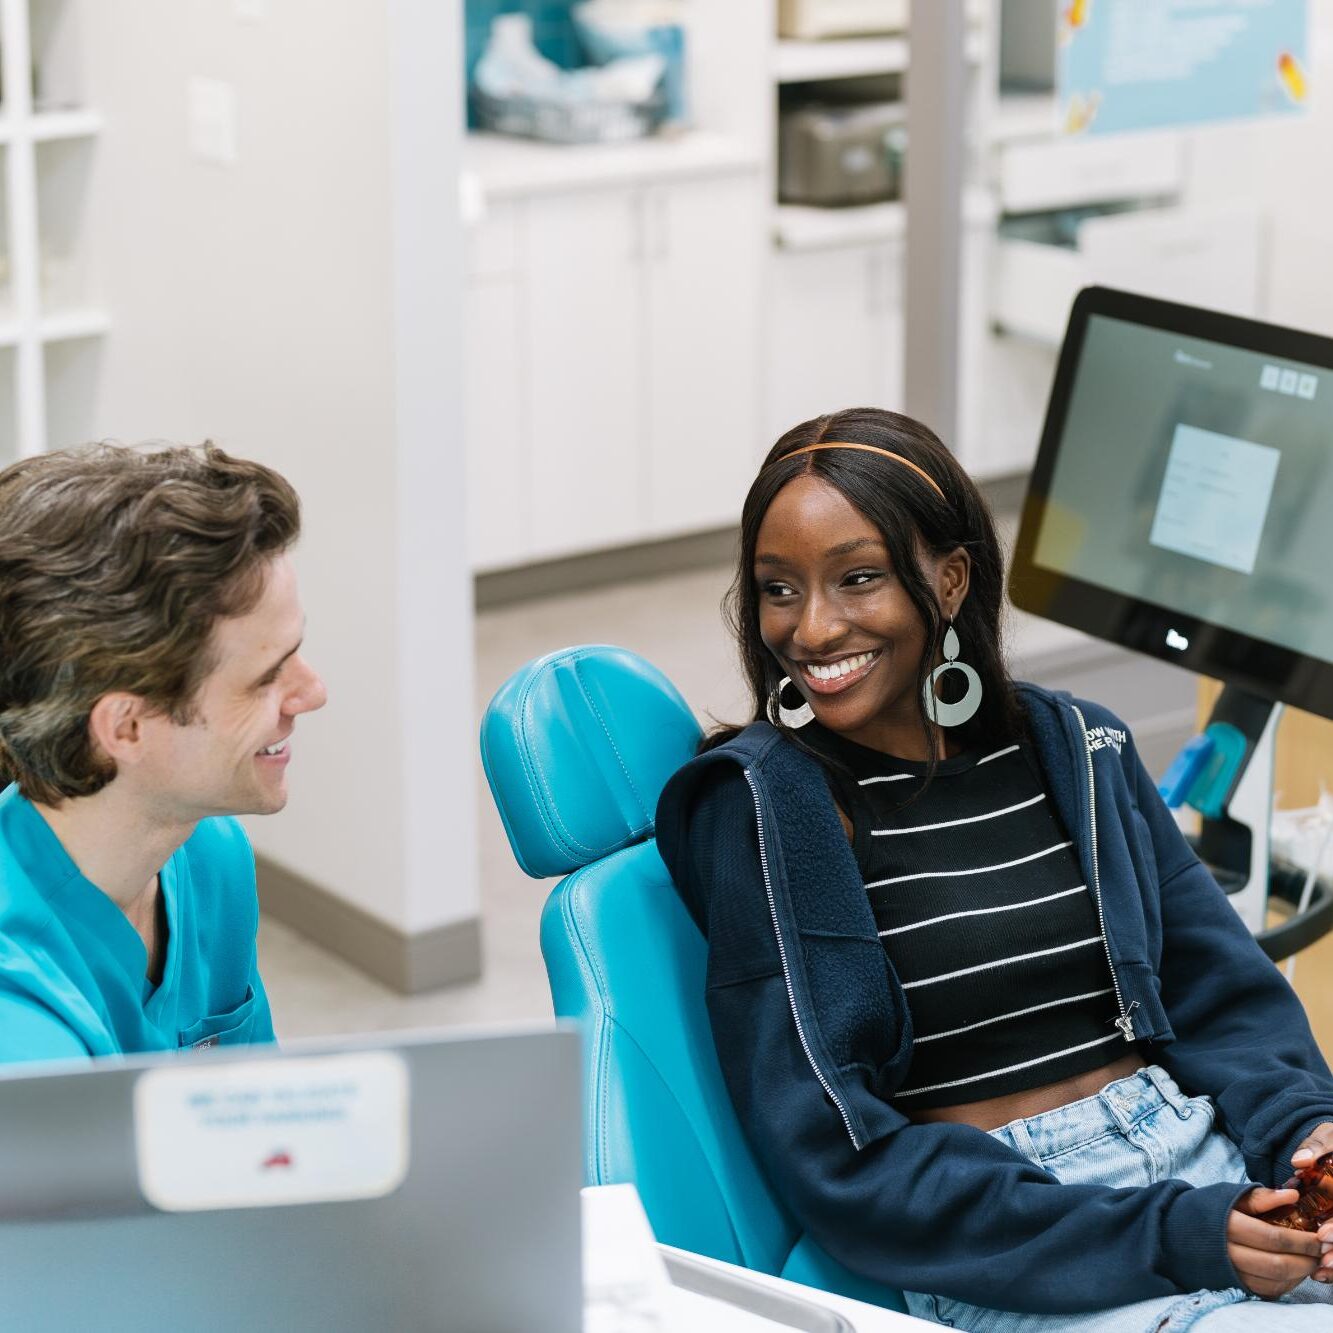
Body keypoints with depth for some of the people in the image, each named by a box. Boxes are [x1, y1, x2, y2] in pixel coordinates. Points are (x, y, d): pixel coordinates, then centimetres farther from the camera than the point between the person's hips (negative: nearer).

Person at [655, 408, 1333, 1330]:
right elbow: (838, 1158, -8)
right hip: (1009, 1257, -6)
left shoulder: (1079, 750, 12)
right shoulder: (758, 805, -3)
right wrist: (1164, 1238, -15)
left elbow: (1223, 990, 12)